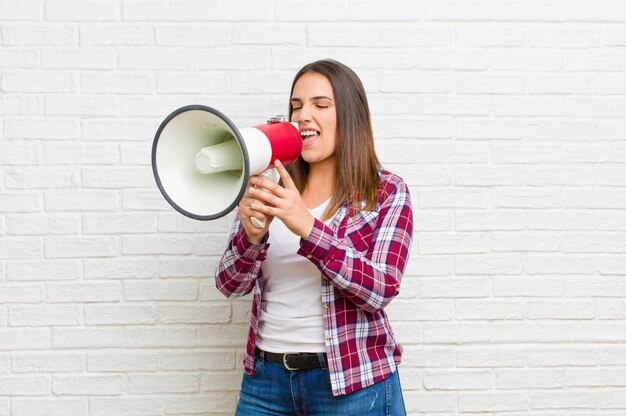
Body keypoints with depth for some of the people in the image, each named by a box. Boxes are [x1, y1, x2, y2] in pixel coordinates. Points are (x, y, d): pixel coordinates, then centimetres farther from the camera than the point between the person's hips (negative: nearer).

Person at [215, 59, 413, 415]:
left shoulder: (387, 192, -4)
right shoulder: (272, 192, 5)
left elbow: (381, 289, -16)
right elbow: (230, 285, 0)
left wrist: (307, 226, -26)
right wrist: (252, 235, -21)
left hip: (353, 383, -3)